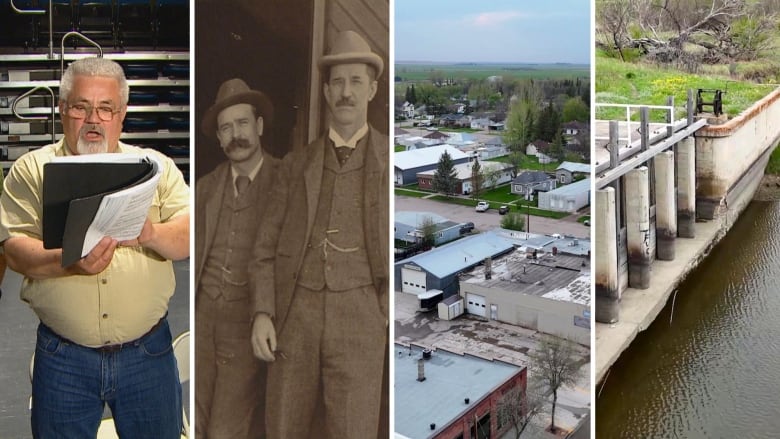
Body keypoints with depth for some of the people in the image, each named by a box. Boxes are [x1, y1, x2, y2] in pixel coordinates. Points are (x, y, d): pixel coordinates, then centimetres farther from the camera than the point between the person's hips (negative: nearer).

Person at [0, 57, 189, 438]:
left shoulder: (156, 166, 5)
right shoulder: (31, 170, 3)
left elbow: (192, 236, -5)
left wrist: (150, 234, -26)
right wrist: (69, 262, -26)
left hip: (148, 351, 1)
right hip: (62, 358, 0)